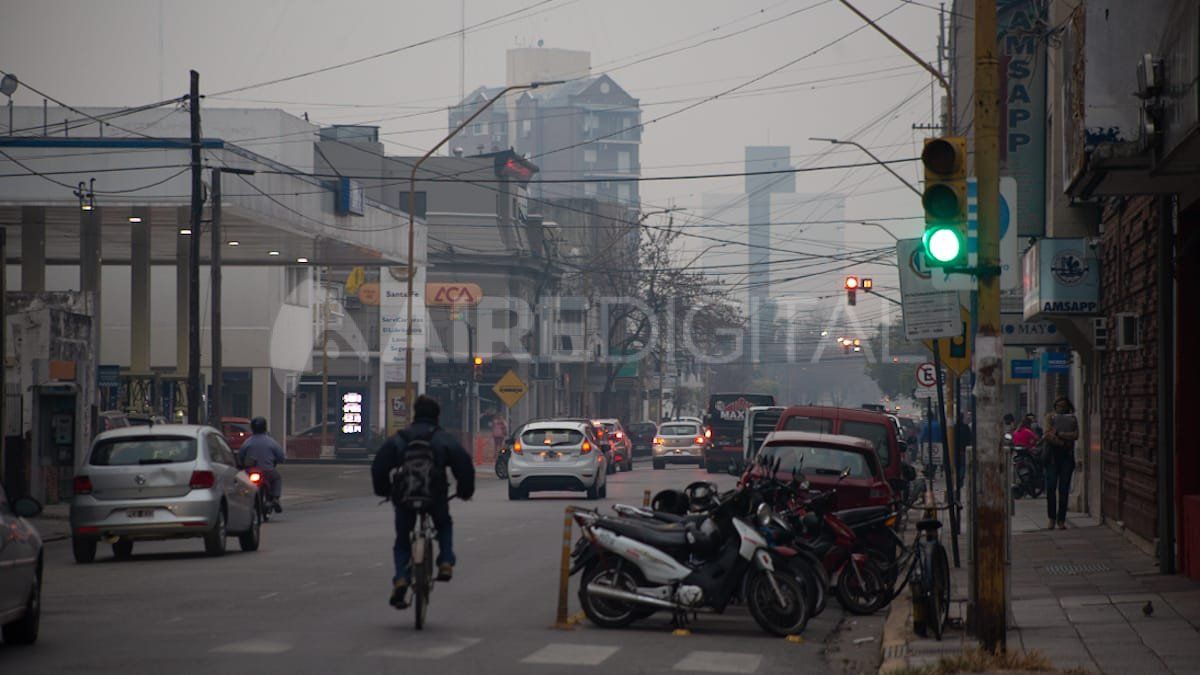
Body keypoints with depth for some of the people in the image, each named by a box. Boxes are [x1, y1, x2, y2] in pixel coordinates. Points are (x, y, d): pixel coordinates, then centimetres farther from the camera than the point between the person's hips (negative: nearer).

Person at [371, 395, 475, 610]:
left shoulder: (398, 439, 11)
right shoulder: (445, 440, 6)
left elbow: (379, 466, 10)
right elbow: (464, 464, 1)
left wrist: (383, 490, 24)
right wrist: (465, 491, 16)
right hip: (436, 495, -1)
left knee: (402, 539, 14)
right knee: (444, 525, 29)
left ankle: (400, 579, -7)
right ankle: (446, 562, 8)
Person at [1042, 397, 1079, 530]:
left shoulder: (1072, 419, 14)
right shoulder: (1050, 417, 10)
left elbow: (1076, 435, -2)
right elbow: (1048, 435, -4)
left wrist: (1058, 433, -8)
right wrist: (1063, 442, -11)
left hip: (1067, 456, 1)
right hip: (1052, 455, -1)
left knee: (1064, 488, -2)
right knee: (1051, 487, -8)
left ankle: (1061, 520, 2)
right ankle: (1052, 519, 1)